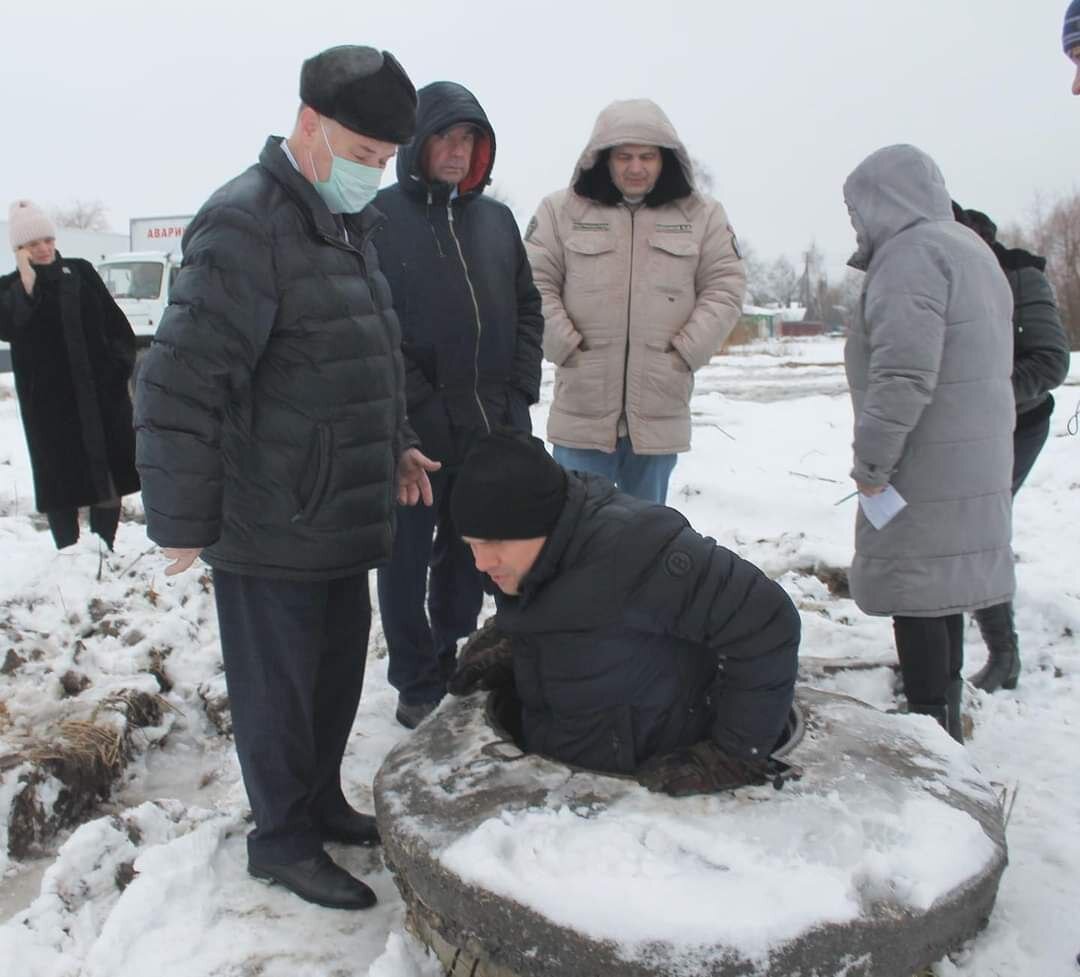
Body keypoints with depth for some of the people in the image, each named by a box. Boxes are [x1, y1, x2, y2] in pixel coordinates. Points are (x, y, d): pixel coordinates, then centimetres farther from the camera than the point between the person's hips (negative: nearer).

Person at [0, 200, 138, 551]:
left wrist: (121, 362, -3)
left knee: (109, 473, 7)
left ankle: (104, 551, 22)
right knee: (61, 479, 3)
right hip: (50, 403, -2)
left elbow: (116, 323, 9)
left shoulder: (81, 272, 7)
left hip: (101, 394, 2)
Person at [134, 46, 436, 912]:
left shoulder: (347, 226, 12)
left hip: (340, 517, 9)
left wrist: (394, 444, 13)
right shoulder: (246, 224, -18)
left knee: (339, 669, 19)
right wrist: (182, 522, -17)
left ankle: (321, 800, 39)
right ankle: (283, 839, 26)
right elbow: (181, 386, -21)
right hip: (269, 528, -9)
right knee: (278, 685, 7)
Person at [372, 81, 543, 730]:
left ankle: (453, 662, 35)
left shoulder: (496, 218, 13)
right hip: (415, 430, -4)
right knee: (407, 560, 5)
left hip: (495, 426, 5)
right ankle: (417, 683, 23)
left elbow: (528, 307, 14)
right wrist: (420, 406, -14)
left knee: (470, 554, 16)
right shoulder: (380, 216, -3)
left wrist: (519, 393, 2)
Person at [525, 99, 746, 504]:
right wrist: (566, 347, -9)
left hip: (660, 410, 2)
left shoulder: (702, 215, 6)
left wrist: (686, 351, -6)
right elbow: (534, 284, 0)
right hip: (584, 409, -1)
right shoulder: (562, 210, 2)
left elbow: (725, 287, 4)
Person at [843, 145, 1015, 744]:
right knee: (942, 587, 18)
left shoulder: (910, 253, -15)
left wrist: (871, 460, -18)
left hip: (924, 468, -10)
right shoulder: (970, 248, 18)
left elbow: (903, 374, -26)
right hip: (976, 463, 10)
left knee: (914, 591, -2)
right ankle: (944, 719, 31)